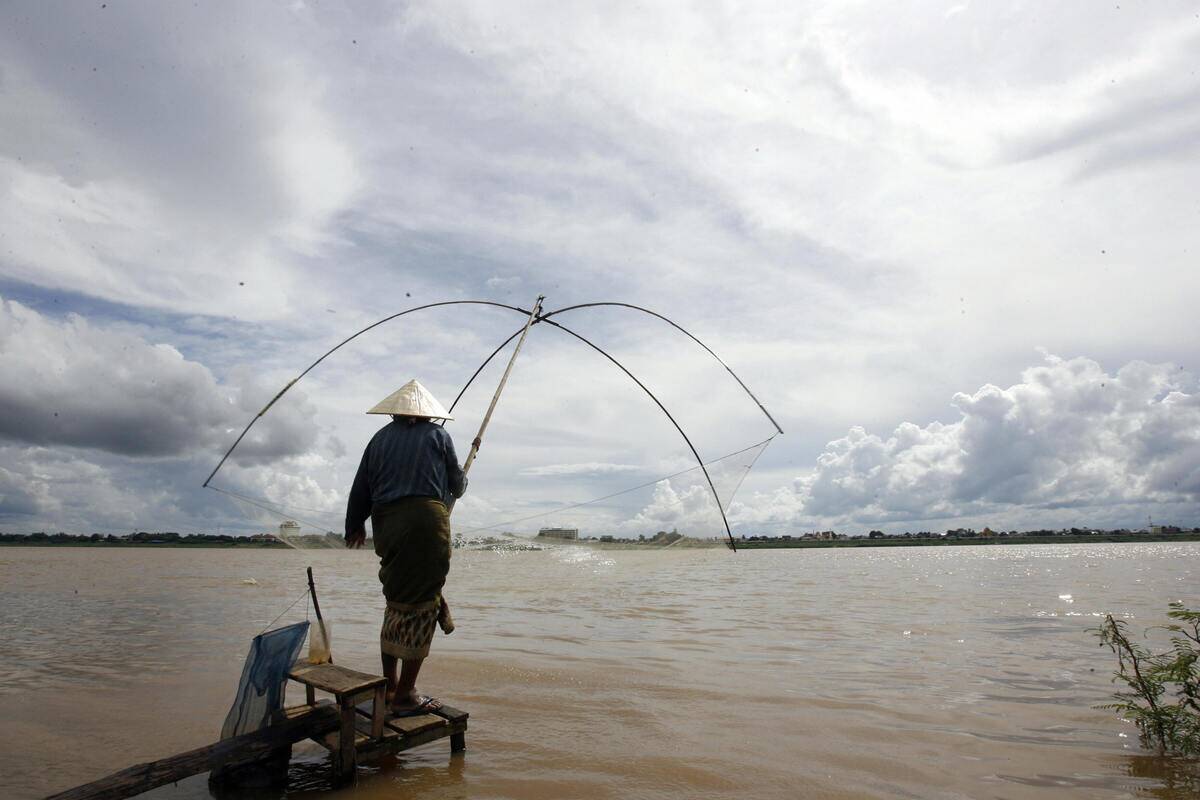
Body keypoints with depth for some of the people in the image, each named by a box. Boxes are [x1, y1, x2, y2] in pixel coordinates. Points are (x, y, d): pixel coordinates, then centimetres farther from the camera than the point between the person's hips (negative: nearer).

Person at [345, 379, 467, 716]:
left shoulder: (380, 438, 14)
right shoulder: (438, 435, 6)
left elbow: (360, 488, 16)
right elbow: (456, 483, 14)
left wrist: (354, 527, 29)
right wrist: (460, 486, 37)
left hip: (387, 525, 5)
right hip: (427, 520, -4)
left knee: (398, 602, 17)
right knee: (420, 606, 0)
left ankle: (388, 685, 24)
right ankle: (405, 696, 4)